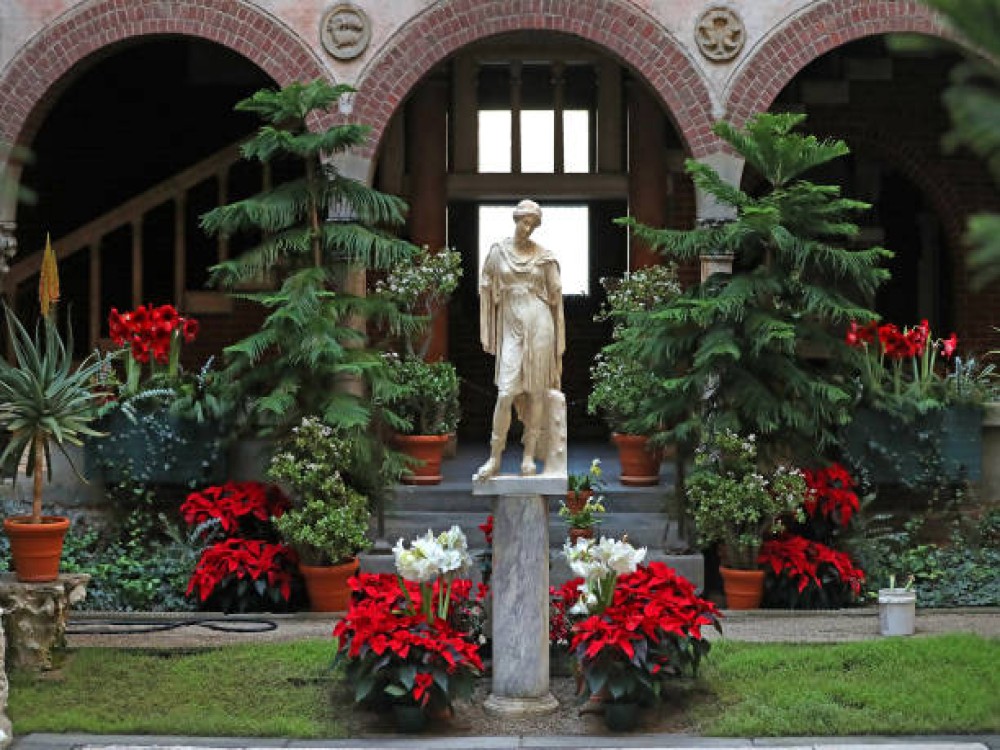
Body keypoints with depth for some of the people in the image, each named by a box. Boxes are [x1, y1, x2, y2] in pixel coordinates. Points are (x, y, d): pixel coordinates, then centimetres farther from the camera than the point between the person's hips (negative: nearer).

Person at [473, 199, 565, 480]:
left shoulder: (544, 256, 4)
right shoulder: (497, 252, 4)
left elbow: (555, 295, 8)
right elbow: (487, 292, 7)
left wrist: (558, 340, 6)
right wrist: (487, 335, 5)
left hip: (540, 323, 0)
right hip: (511, 327, 0)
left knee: (537, 390, 3)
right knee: (506, 393, -7)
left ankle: (529, 455, 13)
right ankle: (494, 458, 2)